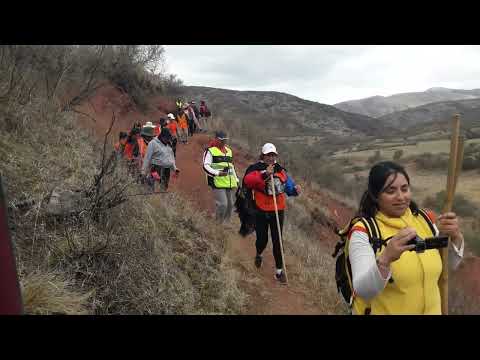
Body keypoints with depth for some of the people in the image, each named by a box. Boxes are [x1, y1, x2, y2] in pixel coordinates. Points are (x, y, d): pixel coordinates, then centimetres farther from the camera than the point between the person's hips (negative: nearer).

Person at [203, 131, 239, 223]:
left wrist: (236, 179, 23)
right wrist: (217, 173, -21)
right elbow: (206, 166, -8)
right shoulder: (210, 150, -1)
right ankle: (218, 223, 3)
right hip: (218, 182, -7)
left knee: (230, 205, 8)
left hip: (230, 182, 7)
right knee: (222, 204, -14)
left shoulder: (229, 150, 22)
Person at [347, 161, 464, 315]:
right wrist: (385, 259, -46)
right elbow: (363, 292, -29)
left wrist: (456, 237, -15)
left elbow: (449, 264, 4)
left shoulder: (424, 220, -6)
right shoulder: (364, 233, -22)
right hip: (382, 310, -5)